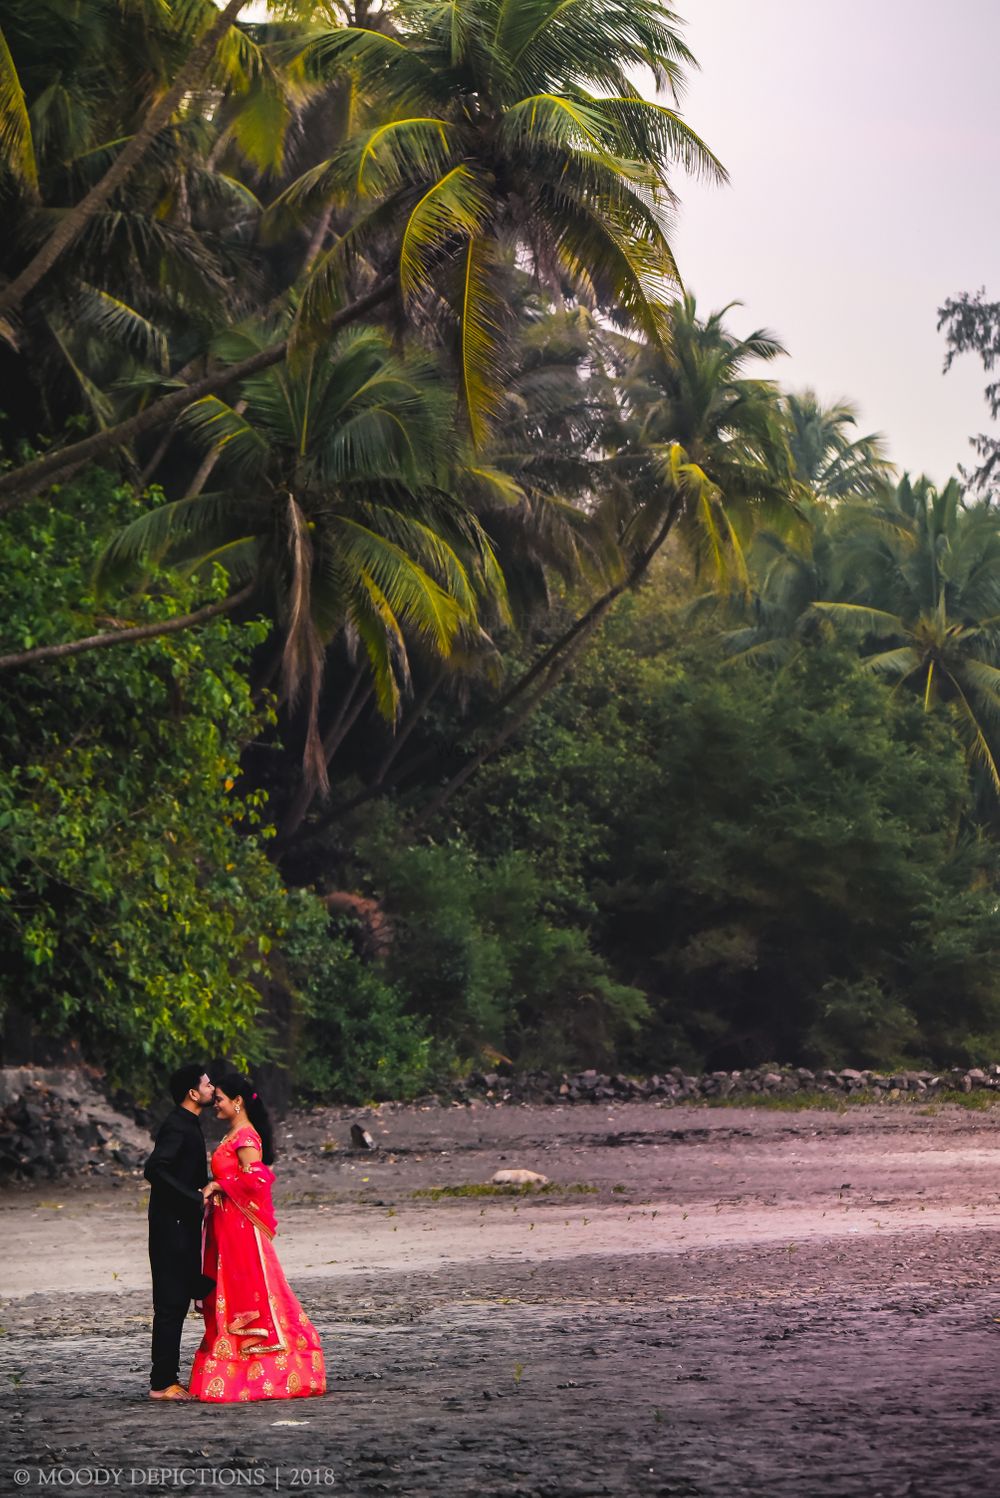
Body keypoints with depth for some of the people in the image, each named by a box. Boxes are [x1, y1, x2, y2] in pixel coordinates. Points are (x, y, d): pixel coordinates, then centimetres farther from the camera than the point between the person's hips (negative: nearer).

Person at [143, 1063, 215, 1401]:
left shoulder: (189, 1125, 16)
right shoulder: (176, 1126, -15)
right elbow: (154, 1170, -26)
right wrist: (195, 1197, -23)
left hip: (183, 1225, 10)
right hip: (172, 1225, -10)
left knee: (178, 1301, 12)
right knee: (170, 1303, -8)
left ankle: (168, 1379, 17)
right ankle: (162, 1384, -6)